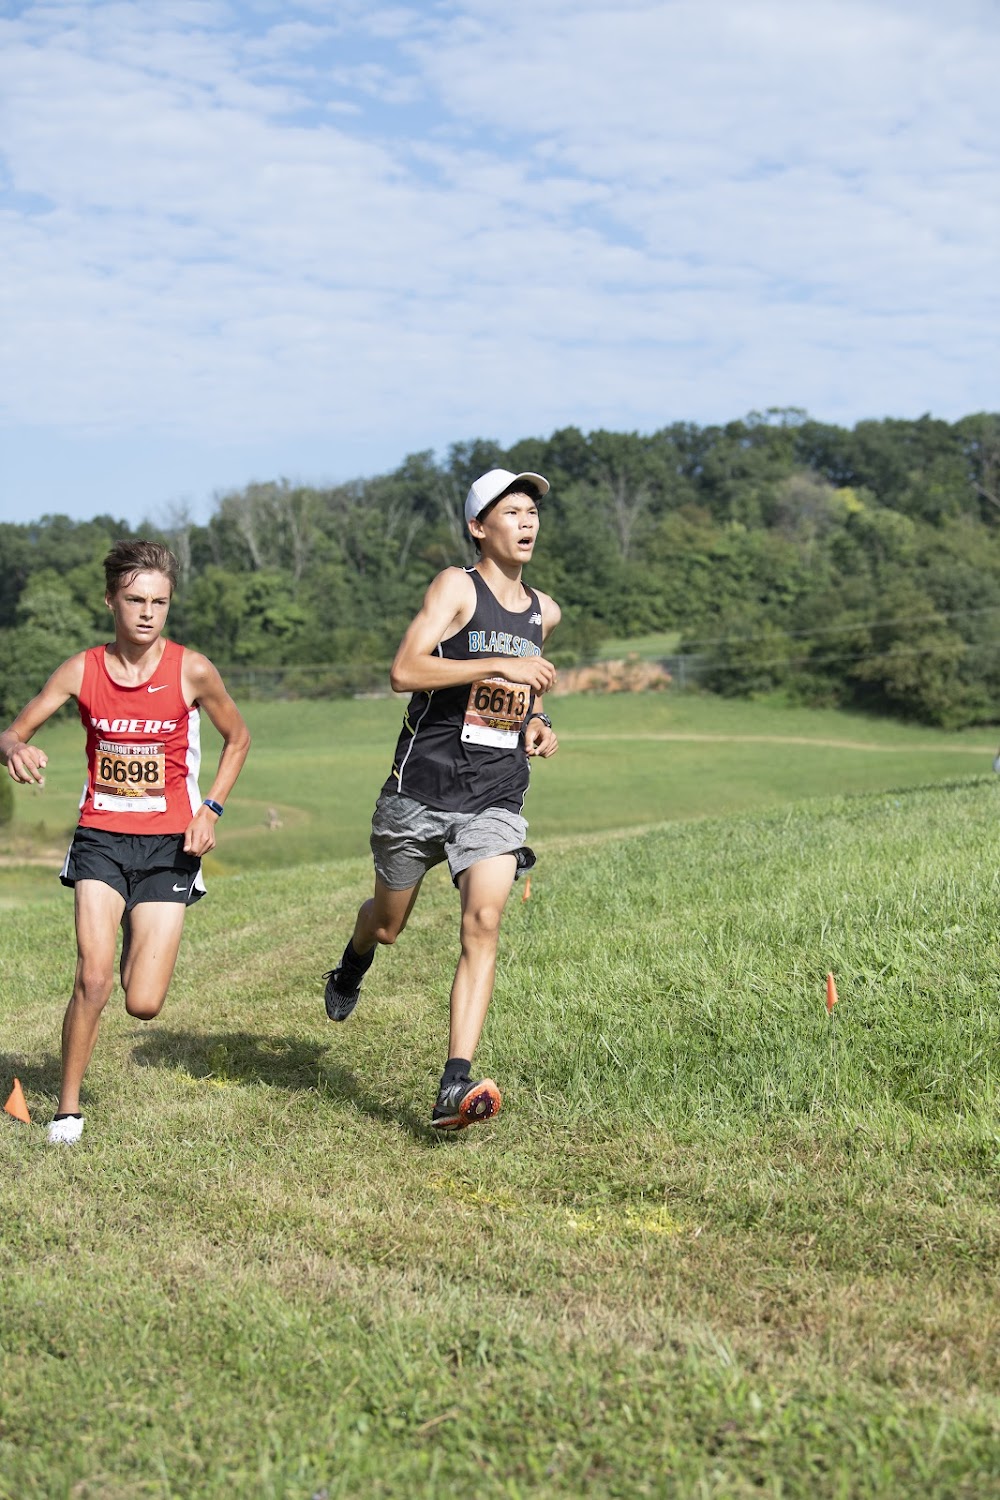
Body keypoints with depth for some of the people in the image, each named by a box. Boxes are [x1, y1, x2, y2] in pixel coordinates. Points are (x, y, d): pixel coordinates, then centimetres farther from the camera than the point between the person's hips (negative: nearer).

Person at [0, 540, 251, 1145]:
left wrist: (211, 808, -4)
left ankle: (142, 945, 33)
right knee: (94, 978, -16)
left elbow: (238, 737, 8)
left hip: (169, 844, 0)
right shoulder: (82, 670, -4)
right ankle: (69, 1107, 4)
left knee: (144, 1004, -5)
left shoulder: (192, 670, -7)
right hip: (101, 836, 0)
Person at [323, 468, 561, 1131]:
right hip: (421, 792, -3)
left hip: (496, 802, 3)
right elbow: (405, 671, -20)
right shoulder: (457, 586, -6)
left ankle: (456, 1086, -23)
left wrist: (537, 720, 13)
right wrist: (500, 666, -23)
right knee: (386, 925, 14)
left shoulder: (544, 611, 13)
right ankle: (351, 972, 52)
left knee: (483, 922, -19)